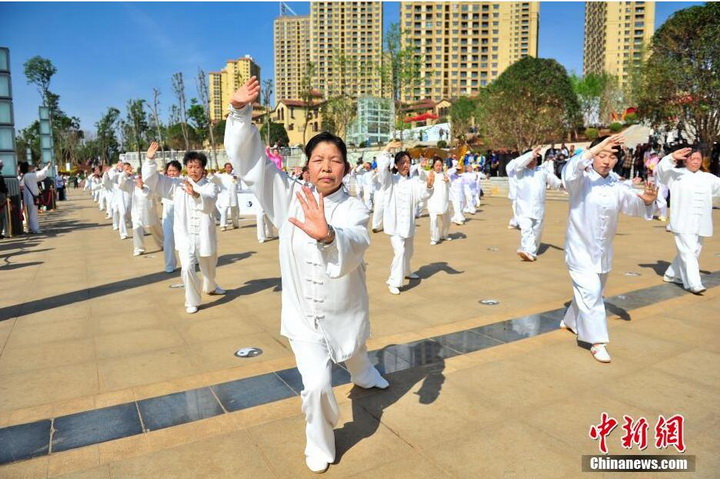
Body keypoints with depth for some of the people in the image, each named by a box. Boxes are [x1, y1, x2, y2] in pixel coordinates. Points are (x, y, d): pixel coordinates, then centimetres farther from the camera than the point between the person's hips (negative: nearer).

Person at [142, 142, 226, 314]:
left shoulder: (210, 186, -6)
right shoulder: (177, 184, 0)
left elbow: (209, 203, -26)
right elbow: (152, 180, -2)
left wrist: (196, 195, -47)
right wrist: (150, 160, -17)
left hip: (204, 235, 1)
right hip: (185, 235, 0)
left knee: (209, 267, 21)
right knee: (187, 268, -16)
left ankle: (210, 287, 53)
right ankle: (192, 302, 4)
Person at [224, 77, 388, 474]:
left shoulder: (353, 209, -21)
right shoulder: (291, 197, -15)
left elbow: (352, 249, -41)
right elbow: (249, 162, -21)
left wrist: (327, 235, -63)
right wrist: (241, 113, -35)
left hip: (345, 311, 1)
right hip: (303, 314, 0)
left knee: (354, 355, 30)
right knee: (317, 385, -11)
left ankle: (363, 376, 70)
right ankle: (320, 446, 20)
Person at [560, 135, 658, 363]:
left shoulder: (617, 185, 2)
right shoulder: (581, 180, -13)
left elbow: (633, 203, -7)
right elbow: (569, 171, -34)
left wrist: (647, 200, -30)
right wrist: (597, 147, -41)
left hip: (603, 251, 6)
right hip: (581, 248, -6)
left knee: (591, 292, 20)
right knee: (590, 293, -13)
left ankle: (570, 321, 43)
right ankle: (597, 342, -4)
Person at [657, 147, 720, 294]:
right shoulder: (676, 174, 2)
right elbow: (661, 170, -12)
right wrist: (672, 157, -26)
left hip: (700, 224, 6)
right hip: (683, 223, -6)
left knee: (693, 252, 14)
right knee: (688, 252, -11)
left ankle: (671, 274, 29)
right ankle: (694, 284, -12)